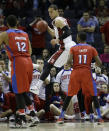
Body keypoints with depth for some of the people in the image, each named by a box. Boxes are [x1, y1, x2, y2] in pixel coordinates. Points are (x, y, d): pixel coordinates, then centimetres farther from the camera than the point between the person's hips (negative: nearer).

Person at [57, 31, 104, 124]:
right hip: (87, 73, -1)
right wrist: (97, 64, 22)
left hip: (76, 73, 1)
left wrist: (69, 63, 13)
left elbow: (69, 61, -10)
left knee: (69, 95, 7)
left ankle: (61, 117, 4)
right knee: (93, 95, 6)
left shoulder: (73, 48, 5)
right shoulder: (92, 49, 6)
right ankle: (99, 117, -2)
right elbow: (99, 63, 0)